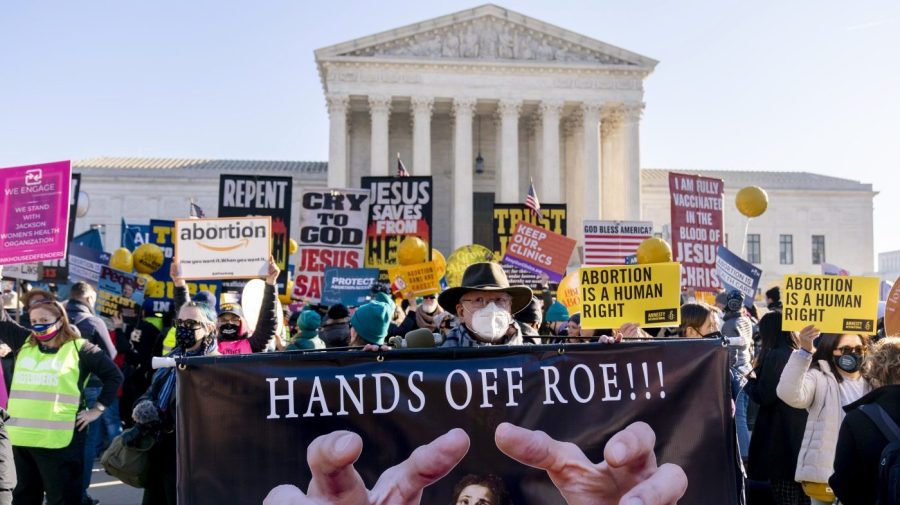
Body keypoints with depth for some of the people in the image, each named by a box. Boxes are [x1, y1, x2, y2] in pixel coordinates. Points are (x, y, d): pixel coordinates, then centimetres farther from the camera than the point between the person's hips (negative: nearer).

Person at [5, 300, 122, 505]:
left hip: (59, 440, -5)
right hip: (21, 437, 5)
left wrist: (97, 408, -4)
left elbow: (114, 375, 0)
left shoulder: (78, 348, -2)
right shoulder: (24, 344, 12)